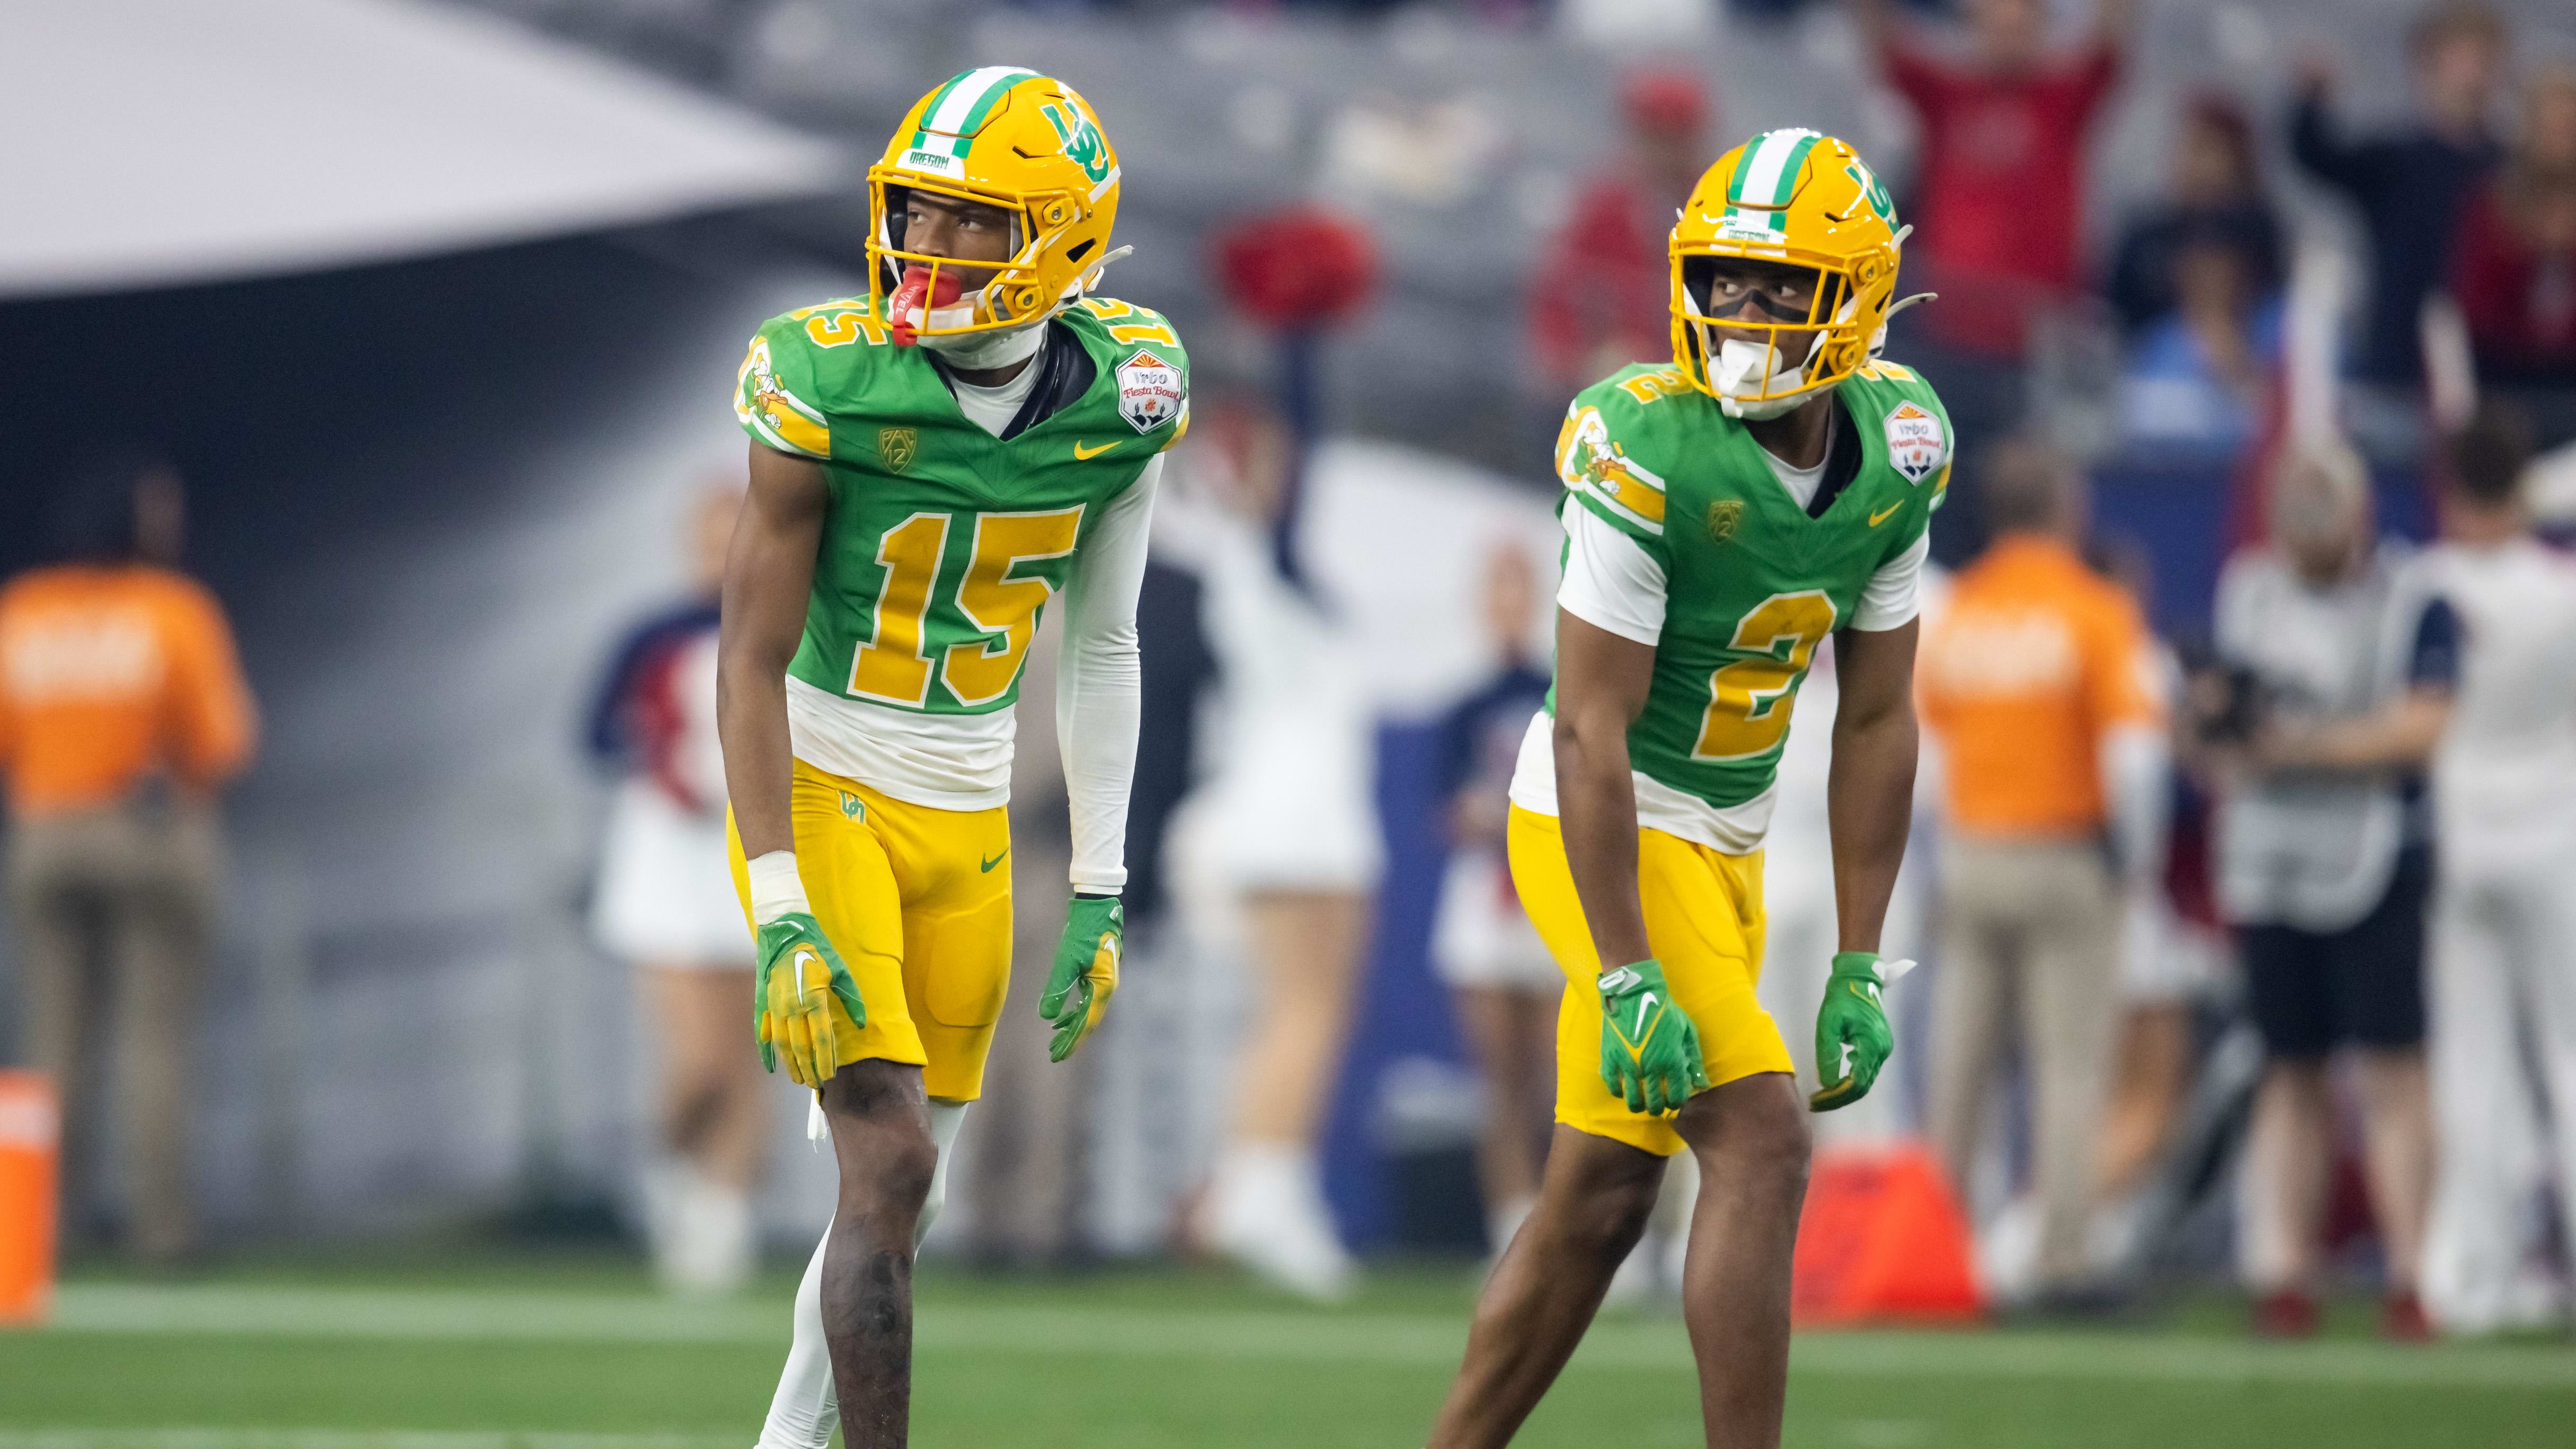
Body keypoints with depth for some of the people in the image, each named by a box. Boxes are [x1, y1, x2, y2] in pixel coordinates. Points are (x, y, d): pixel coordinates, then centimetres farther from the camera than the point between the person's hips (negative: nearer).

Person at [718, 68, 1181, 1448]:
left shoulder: (1119, 394, -5)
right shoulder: (827, 384, -18)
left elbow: (1097, 652, 7)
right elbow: (751, 657, -15)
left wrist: (1100, 897, 6)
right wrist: (780, 913, -22)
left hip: (967, 817, 5)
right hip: (820, 797, -5)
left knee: (904, 1190, 10)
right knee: (890, 1164, -16)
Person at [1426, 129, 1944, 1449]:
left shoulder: (1896, 456, -3)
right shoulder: (1645, 448, -23)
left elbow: (1876, 720, 4)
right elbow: (1591, 729, -22)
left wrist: (1858, 970, 2)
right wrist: (1629, 983, -24)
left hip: (1721, 844, 7)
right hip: (1603, 837, -7)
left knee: (1597, 1205, 11)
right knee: (1762, 1144, -17)